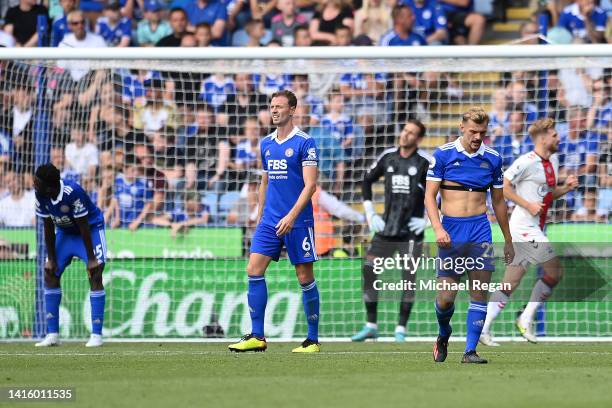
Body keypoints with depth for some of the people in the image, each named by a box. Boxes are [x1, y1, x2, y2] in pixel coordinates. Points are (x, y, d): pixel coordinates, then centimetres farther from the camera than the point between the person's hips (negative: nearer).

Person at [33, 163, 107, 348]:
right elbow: (48, 227, -8)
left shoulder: (72, 193, -35)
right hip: (65, 232, 6)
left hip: (91, 229, -6)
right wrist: (51, 259, -6)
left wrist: (91, 258, -23)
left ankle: (96, 334, -14)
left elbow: (84, 227, -28)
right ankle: (52, 334, 5)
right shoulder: (41, 196, -19)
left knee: (95, 275, -17)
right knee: (50, 274, -1)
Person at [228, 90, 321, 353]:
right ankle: (257, 336, -3)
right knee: (254, 270, -5)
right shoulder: (266, 144, 13)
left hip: (298, 221, -6)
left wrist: (292, 216, -21)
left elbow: (310, 185, -13)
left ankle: (313, 340, 7)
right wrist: (259, 215, 17)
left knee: (305, 277, -1)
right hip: (270, 220, 6)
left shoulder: (304, 143, -7)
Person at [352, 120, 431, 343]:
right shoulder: (387, 157, 5)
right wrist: (370, 214, 11)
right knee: (369, 270, -1)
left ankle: (401, 329, 3)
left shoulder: (425, 163, -8)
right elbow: (367, 181, 18)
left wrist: (428, 218, -7)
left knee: (409, 275, -6)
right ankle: (371, 326, 8)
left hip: (411, 230, -4)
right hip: (386, 228, 4)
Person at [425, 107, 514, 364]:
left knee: (479, 292, -7)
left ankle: (470, 350, -1)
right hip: (451, 231, -2)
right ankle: (444, 334, 26)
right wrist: (438, 228, -17)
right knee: (446, 297, -4)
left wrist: (508, 241, 19)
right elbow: (430, 196, -2)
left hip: (480, 228, 2)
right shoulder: (443, 155, 0)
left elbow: (498, 202, 17)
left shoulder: (492, 158, 8)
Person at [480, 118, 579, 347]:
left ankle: (483, 328, 5)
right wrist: (527, 205, -18)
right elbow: (502, 186, -14)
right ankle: (526, 319, 3)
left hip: (535, 229, 9)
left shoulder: (553, 160, 15)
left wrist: (566, 187, 6)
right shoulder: (527, 162, -13)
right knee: (554, 272, -5)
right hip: (525, 228, -9)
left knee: (510, 282, 6)